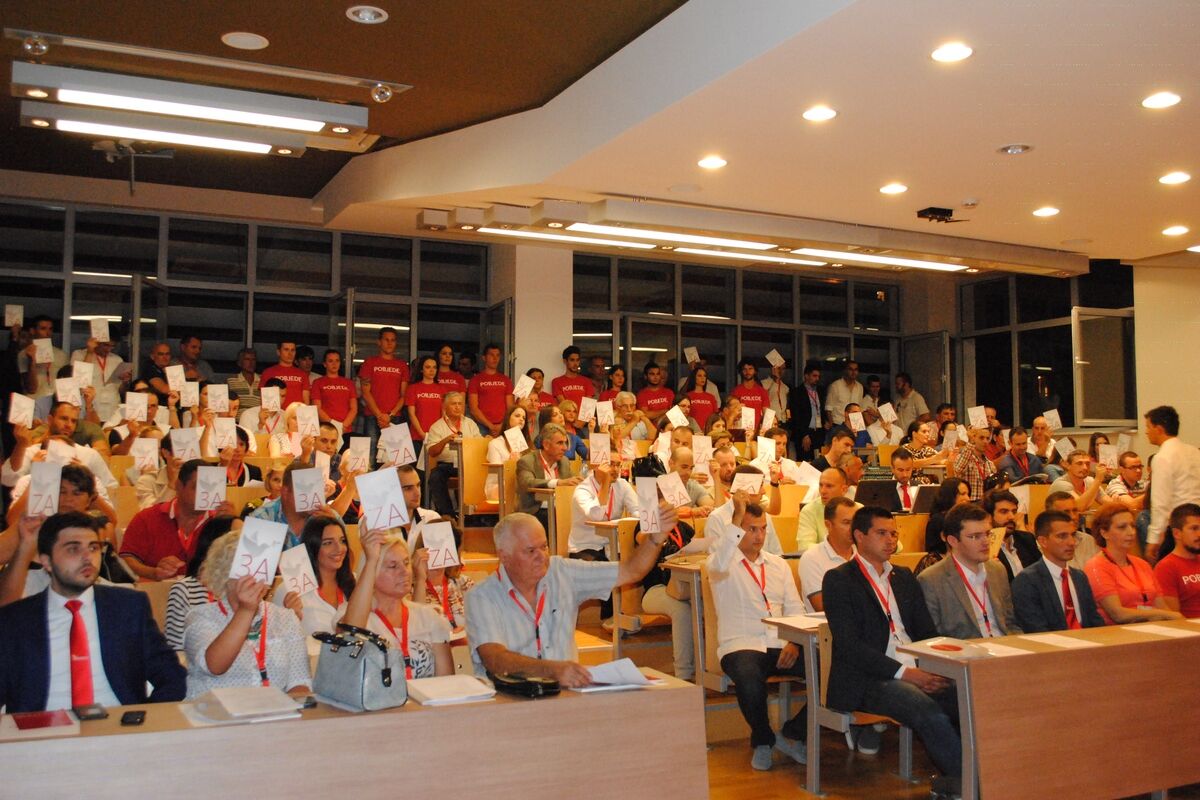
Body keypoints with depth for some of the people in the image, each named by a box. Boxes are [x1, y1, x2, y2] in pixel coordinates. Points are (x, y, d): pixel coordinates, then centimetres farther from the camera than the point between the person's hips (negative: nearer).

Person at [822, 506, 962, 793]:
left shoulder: (904, 577, 21)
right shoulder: (838, 580, 0)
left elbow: (927, 632, 18)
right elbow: (849, 645, -10)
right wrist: (903, 673, -17)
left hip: (918, 673, 6)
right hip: (867, 681, -6)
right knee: (929, 711, -33)